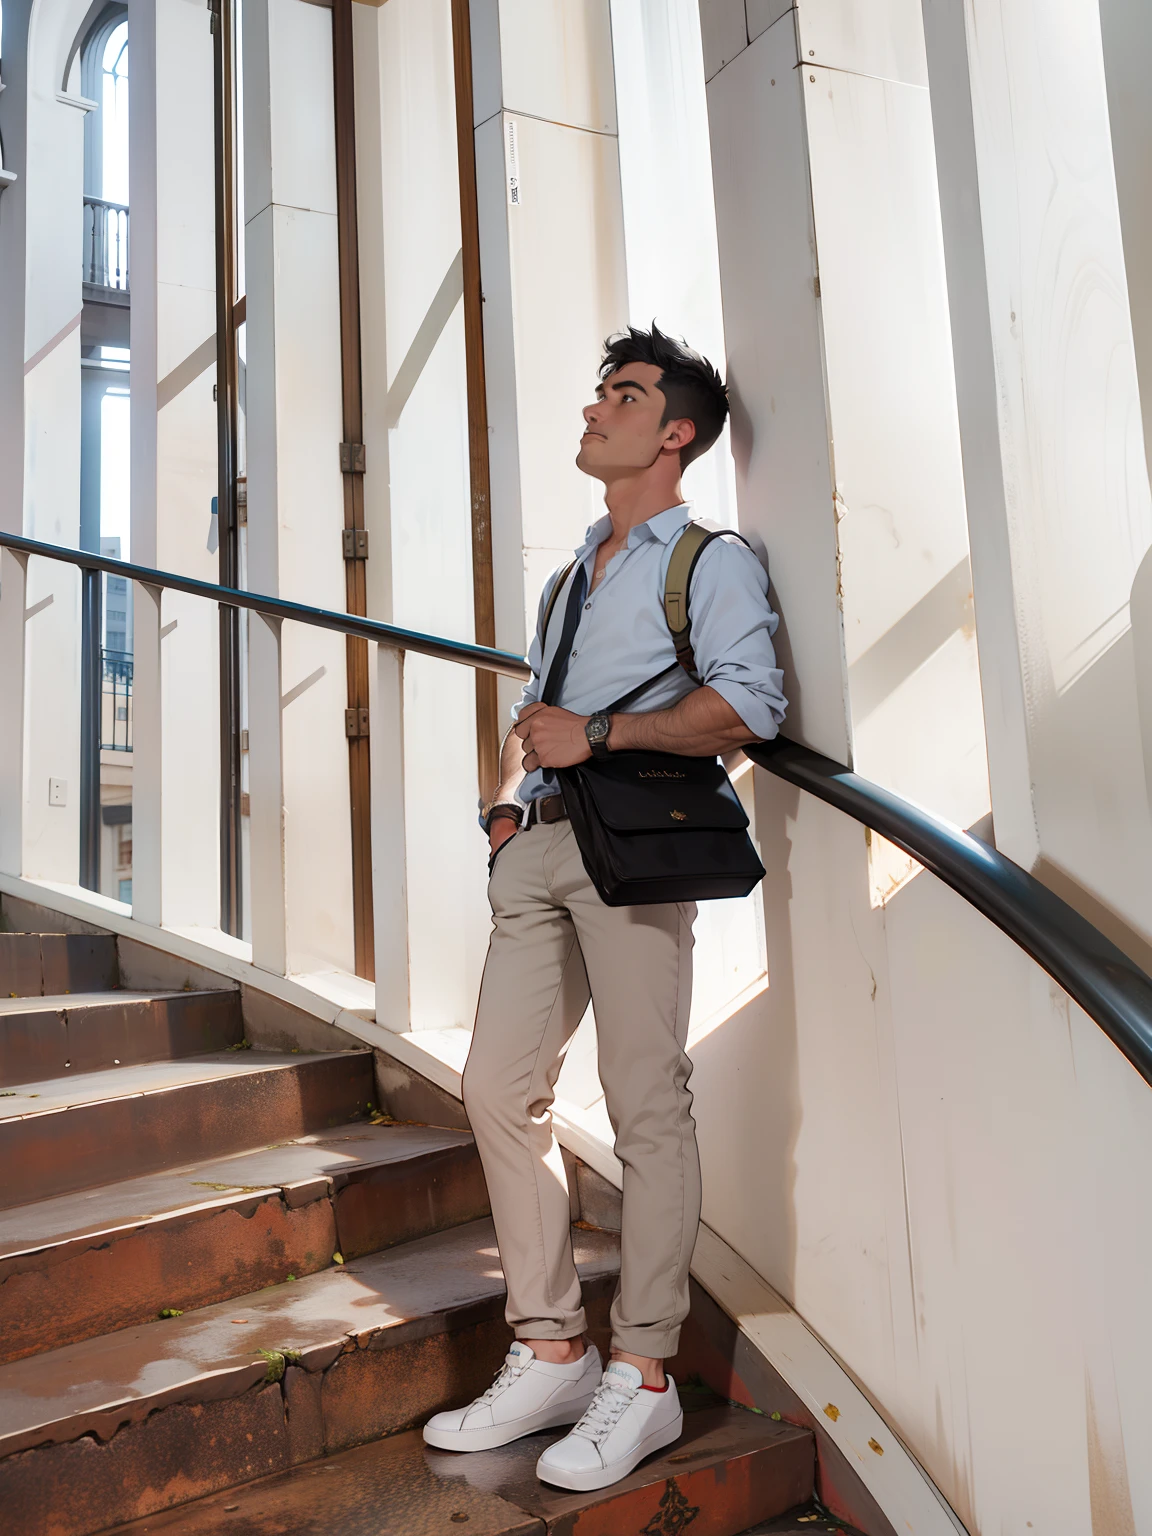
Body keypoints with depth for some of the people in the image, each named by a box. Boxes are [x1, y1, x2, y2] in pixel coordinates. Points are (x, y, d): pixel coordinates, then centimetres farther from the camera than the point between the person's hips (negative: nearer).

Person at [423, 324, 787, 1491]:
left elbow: (750, 702, -11)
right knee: (499, 1087, 3)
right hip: (539, 849, 8)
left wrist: (601, 734, -15)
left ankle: (643, 1375, 7)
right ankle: (550, 1354, 14)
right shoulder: (571, 575, 29)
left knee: (647, 1108, -4)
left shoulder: (711, 561, 4)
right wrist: (506, 805, 11)